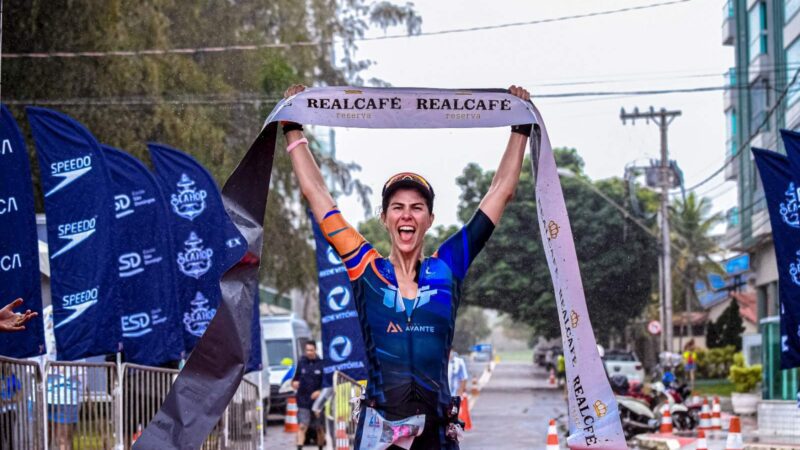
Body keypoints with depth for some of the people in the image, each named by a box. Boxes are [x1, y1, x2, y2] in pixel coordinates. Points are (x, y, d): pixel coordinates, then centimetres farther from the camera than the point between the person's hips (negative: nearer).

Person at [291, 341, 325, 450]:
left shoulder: (321, 364, -2)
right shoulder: (301, 363, 4)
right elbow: (295, 379, 13)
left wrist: (320, 392, -14)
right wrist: (294, 383, -9)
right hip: (303, 402, 0)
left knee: (320, 429, 11)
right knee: (302, 426, -11)